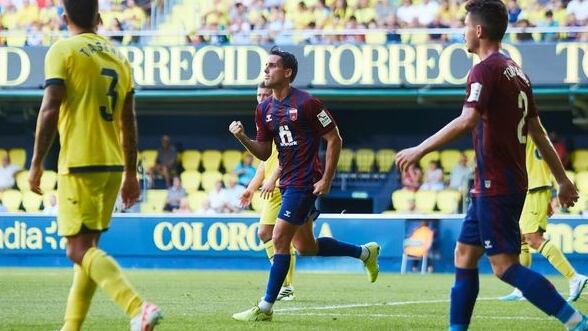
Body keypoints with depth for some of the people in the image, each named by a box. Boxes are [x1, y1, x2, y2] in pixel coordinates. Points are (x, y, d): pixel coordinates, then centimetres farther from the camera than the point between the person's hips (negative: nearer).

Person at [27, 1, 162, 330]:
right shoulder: (118, 56, 12)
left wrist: (37, 163, -8)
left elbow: (50, 109, -13)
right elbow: (129, 122, 14)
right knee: (88, 247, 16)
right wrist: (131, 173, 19)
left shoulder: (63, 51, -5)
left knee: (80, 250, -8)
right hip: (113, 164, 7)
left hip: (79, 164, -7)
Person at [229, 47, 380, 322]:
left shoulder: (306, 103, -14)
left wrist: (326, 180, -14)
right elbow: (264, 153, 12)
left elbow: (334, 140, -10)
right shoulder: (264, 109, 8)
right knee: (305, 247, 15)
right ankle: (365, 252, 34)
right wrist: (242, 138, -6)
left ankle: (265, 308, -5)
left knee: (280, 239, -10)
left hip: (305, 182, -9)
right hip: (287, 182, 9)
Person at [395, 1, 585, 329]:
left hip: (495, 187, -9)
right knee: (464, 256, 13)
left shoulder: (485, 70, -13)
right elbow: (537, 132, 19)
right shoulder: (516, 72, 15)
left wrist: (420, 150, -22)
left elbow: (467, 121, -26)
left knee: (506, 265, -10)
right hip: (512, 182, 9)